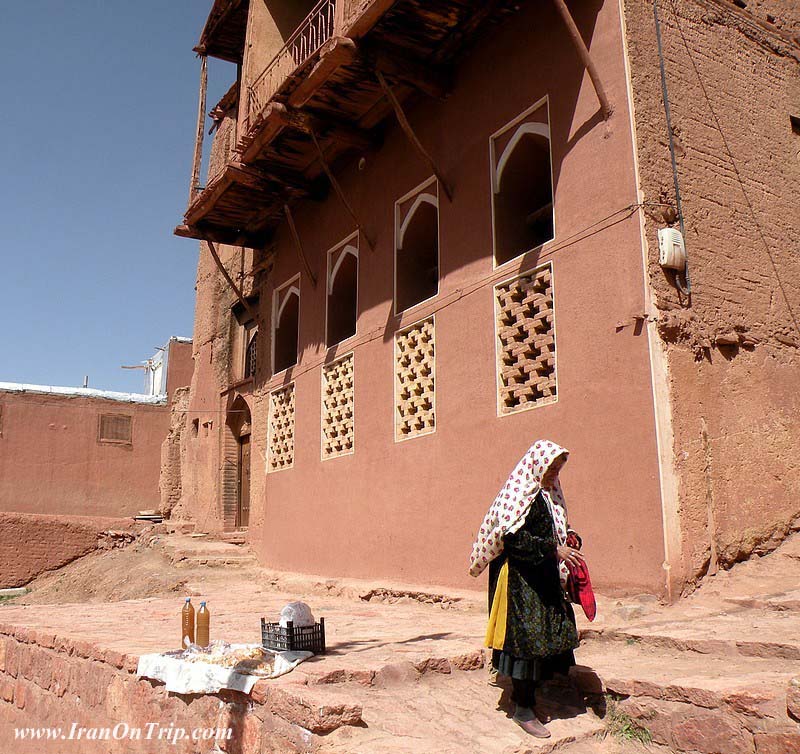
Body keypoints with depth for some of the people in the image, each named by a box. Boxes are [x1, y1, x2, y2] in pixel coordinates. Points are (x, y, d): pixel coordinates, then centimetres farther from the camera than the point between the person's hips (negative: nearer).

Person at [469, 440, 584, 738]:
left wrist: (569, 541, 2)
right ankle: (522, 710, 4)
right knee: (527, 637, -6)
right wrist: (554, 549, -25)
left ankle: (528, 698, 21)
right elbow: (514, 537, -22)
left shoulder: (549, 495, 15)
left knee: (547, 635, 10)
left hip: (545, 578, 9)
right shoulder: (519, 495, -13)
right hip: (522, 578, -9)